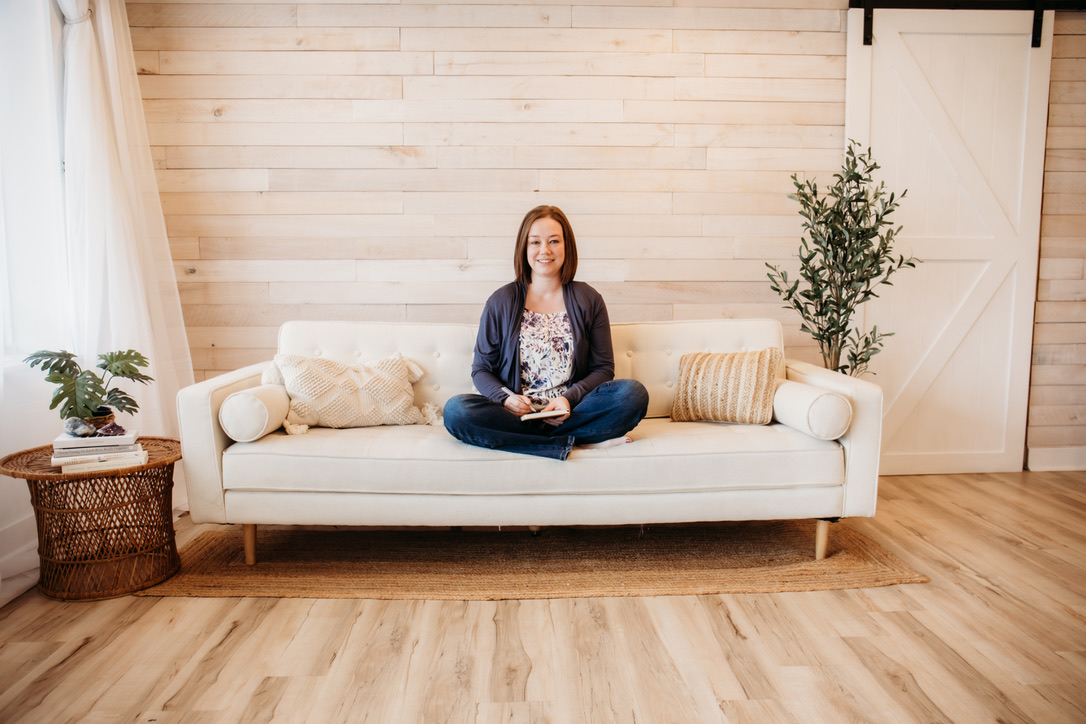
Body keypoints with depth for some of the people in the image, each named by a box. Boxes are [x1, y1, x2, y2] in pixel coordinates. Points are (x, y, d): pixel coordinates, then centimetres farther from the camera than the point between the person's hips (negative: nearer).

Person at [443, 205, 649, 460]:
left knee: (634, 393, -26)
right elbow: (481, 369, 9)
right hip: (514, 415, 0)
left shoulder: (589, 300, 9)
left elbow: (603, 368, 7)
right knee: (456, 410, -30)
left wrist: (570, 399, -12)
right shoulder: (501, 302, 8)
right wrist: (506, 399, -13)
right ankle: (574, 441, -25)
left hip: (571, 414, 0)